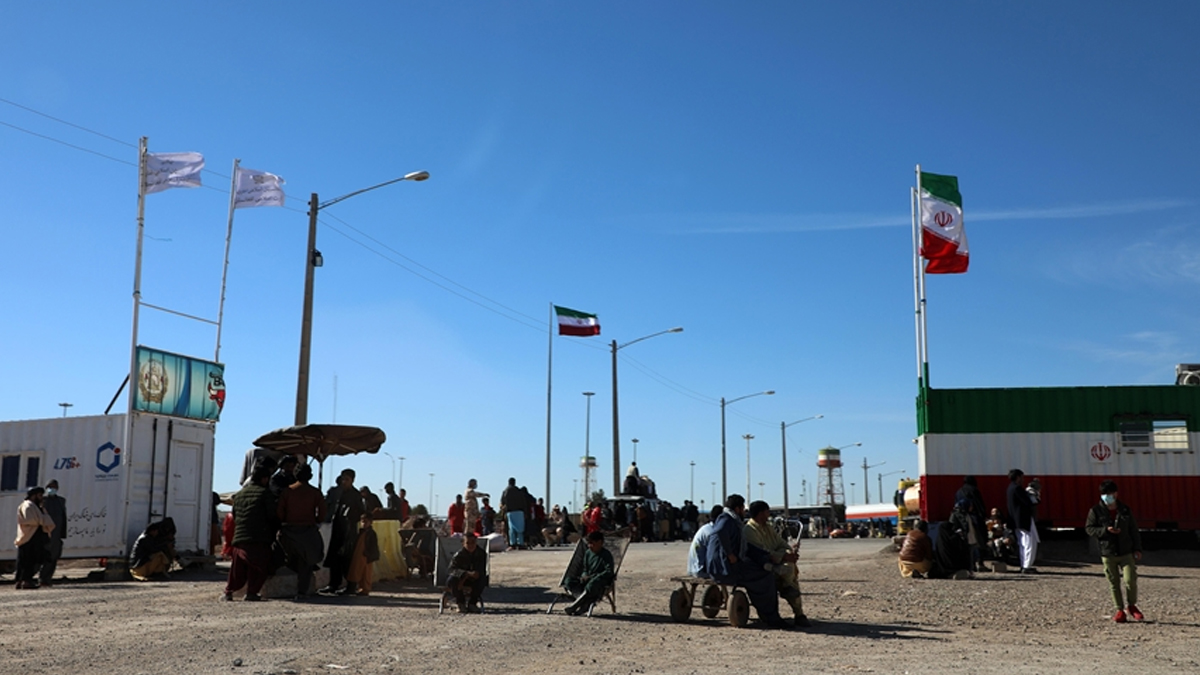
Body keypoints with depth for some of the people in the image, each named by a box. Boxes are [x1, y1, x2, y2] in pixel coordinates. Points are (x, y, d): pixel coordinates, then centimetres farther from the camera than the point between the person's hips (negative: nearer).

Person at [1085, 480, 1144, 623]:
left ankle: (1132, 606, 16)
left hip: (1126, 552, 1)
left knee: (1130, 580, -7)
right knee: (1114, 583, 4)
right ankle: (1120, 610, 16)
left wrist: (1137, 548, 6)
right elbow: (1089, 528, -1)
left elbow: (1133, 530, 10)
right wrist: (1105, 530, -15)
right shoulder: (1096, 511, -1)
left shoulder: (1125, 509, 5)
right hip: (1107, 553, 0)